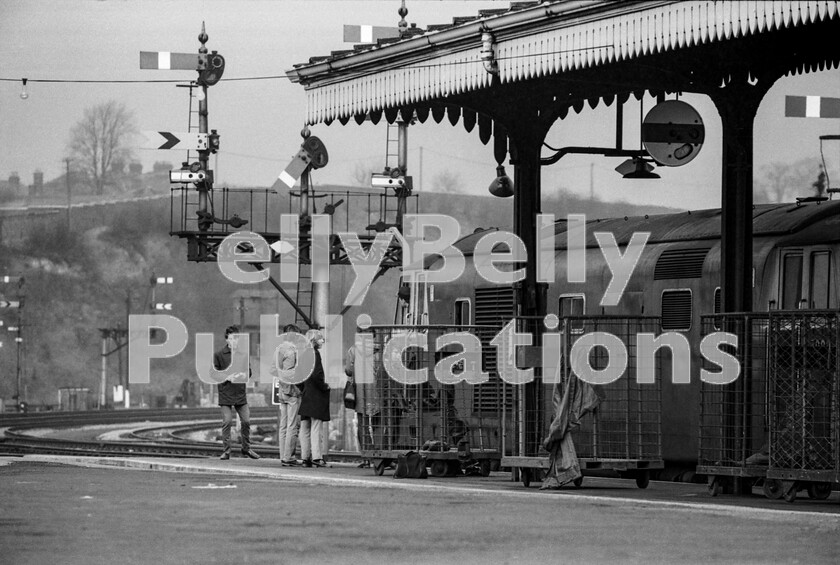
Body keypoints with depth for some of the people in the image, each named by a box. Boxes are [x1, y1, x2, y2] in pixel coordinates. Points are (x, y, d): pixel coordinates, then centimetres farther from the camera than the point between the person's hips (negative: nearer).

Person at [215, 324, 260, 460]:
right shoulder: (219, 355, -2)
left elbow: (249, 370, 16)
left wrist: (245, 375, -7)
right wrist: (228, 378, -17)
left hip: (241, 393, 3)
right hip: (226, 394, -3)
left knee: (246, 421, 3)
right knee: (227, 421, -6)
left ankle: (246, 449, 19)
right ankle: (226, 451, 3)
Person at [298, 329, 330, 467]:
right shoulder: (314, 353, -12)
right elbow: (316, 374, -20)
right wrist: (325, 387, -7)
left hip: (305, 397, 7)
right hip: (315, 397, -7)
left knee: (304, 428, 8)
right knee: (315, 428, -7)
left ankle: (305, 457, 10)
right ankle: (316, 457, -9)